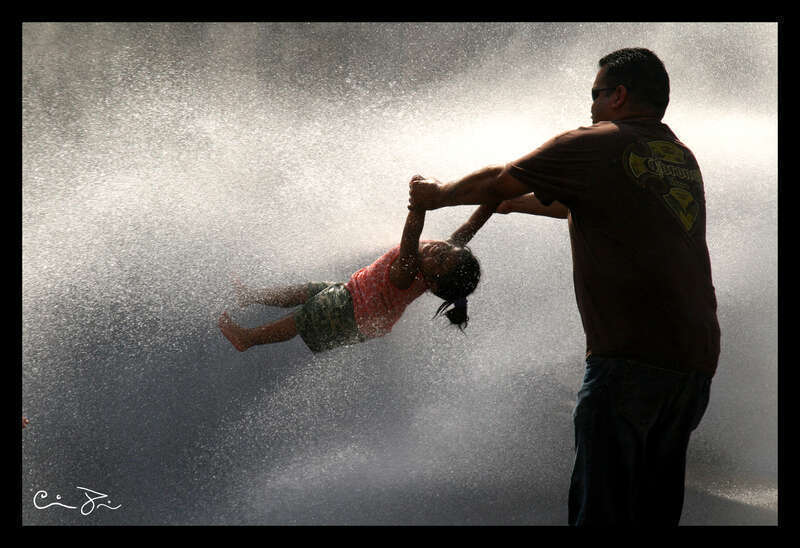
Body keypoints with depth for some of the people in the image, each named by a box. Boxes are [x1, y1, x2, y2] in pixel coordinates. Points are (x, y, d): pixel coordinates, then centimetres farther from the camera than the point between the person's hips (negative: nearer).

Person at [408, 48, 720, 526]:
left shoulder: (595, 145, 0)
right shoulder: (684, 159, 21)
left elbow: (498, 182, 10)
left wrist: (438, 194, 29)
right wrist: (516, 203, 47)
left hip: (632, 356, -7)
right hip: (697, 360, 7)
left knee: (601, 504, -7)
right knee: (657, 505, 11)